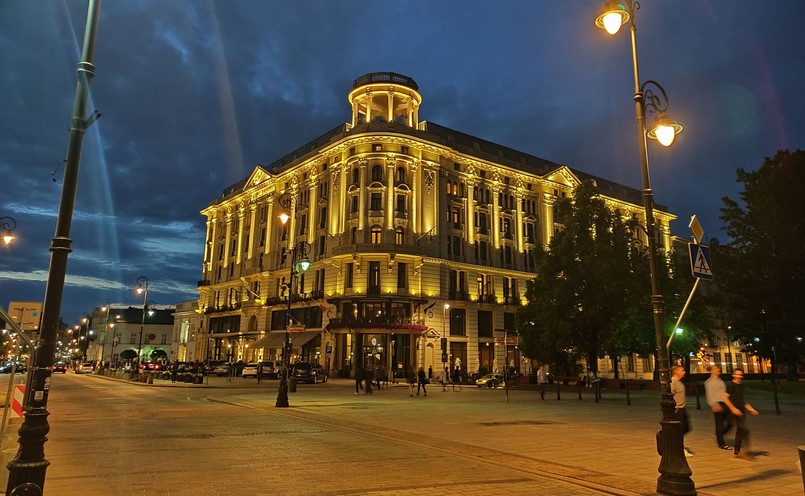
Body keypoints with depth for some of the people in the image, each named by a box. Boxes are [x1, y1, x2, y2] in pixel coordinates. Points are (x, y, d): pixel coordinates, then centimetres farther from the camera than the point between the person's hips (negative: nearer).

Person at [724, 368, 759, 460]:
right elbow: (726, 398, -15)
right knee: (745, 431, -14)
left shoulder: (741, 386, 16)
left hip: (741, 412, 9)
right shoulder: (731, 385, -10)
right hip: (736, 412, -9)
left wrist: (750, 409, 16)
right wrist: (733, 409, -23)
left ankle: (736, 452, 19)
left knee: (740, 432, 12)